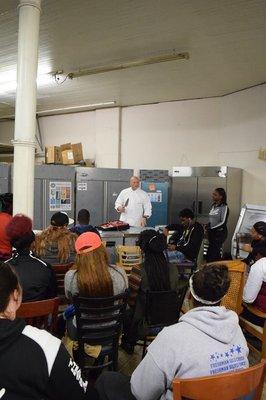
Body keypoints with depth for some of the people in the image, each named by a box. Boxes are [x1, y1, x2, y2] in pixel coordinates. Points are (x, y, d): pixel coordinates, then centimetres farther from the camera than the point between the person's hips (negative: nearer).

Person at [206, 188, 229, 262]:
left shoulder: (224, 207, -10)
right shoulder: (214, 206, 12)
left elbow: (223, 222, -15)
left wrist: (211, 229, -16)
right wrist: (207, 226, -1)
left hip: (220, 233, -7)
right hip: (212, 233, 7)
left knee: (211, 254, -11)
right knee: (215, 253, 9)